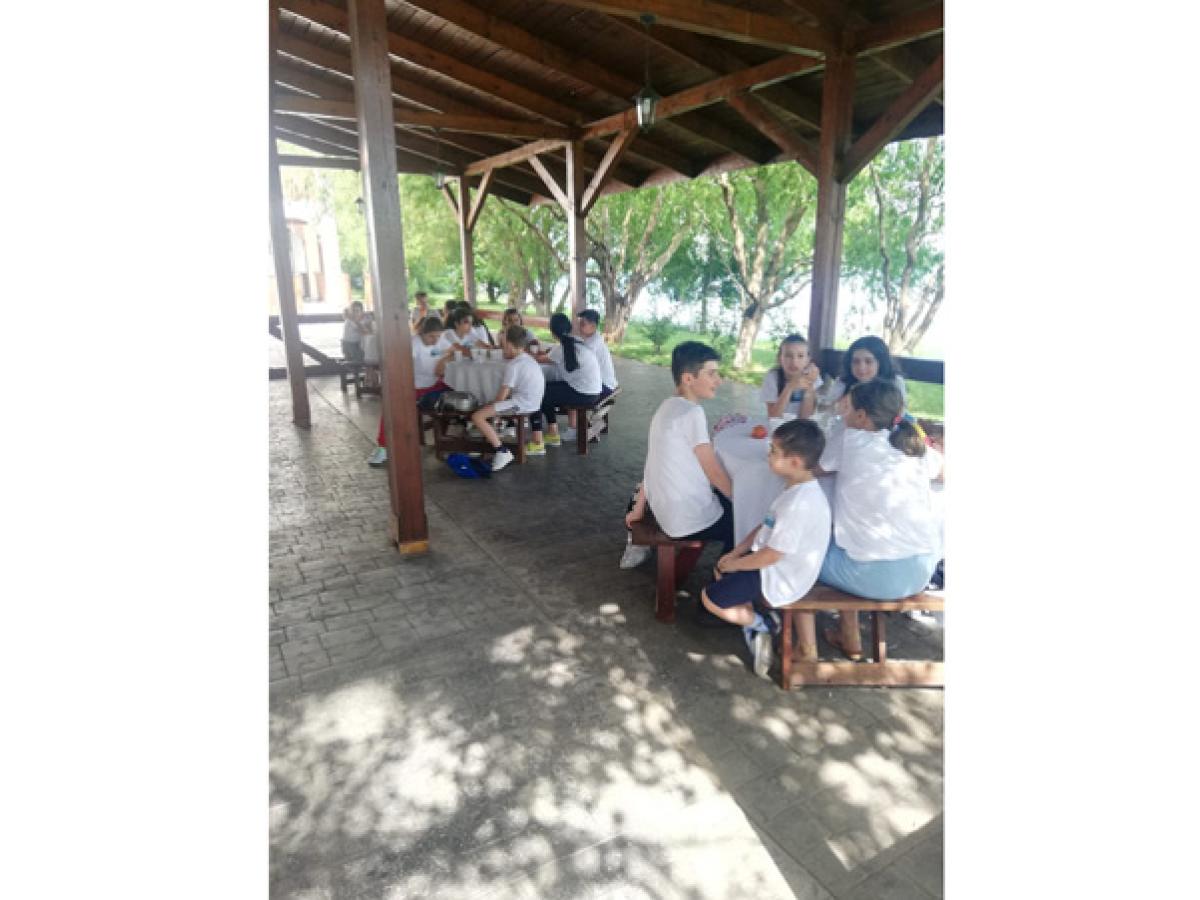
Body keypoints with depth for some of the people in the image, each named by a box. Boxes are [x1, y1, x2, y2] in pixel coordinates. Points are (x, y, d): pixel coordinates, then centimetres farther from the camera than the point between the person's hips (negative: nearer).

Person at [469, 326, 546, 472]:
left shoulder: (512, 365, -16)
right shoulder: (529, 359, 14)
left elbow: (501, 396, -17)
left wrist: (492, 404, 5)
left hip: (521, 403, -10)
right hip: (533, 403, 10)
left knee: (477, 416, -16)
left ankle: (502, 451, -19)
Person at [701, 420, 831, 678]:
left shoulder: (799, 504, -33)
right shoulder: (800, 488, -1)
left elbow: (770, 556, -27)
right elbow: (765, 527, 8)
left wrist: (735, 565, -11)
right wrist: (734, 554, 4)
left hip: (780, 579, -10)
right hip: (776, 565, 10)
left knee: (709, 598, -7)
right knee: (721, 569, 21)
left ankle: (763, 624, 10)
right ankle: (752, 617, 15)